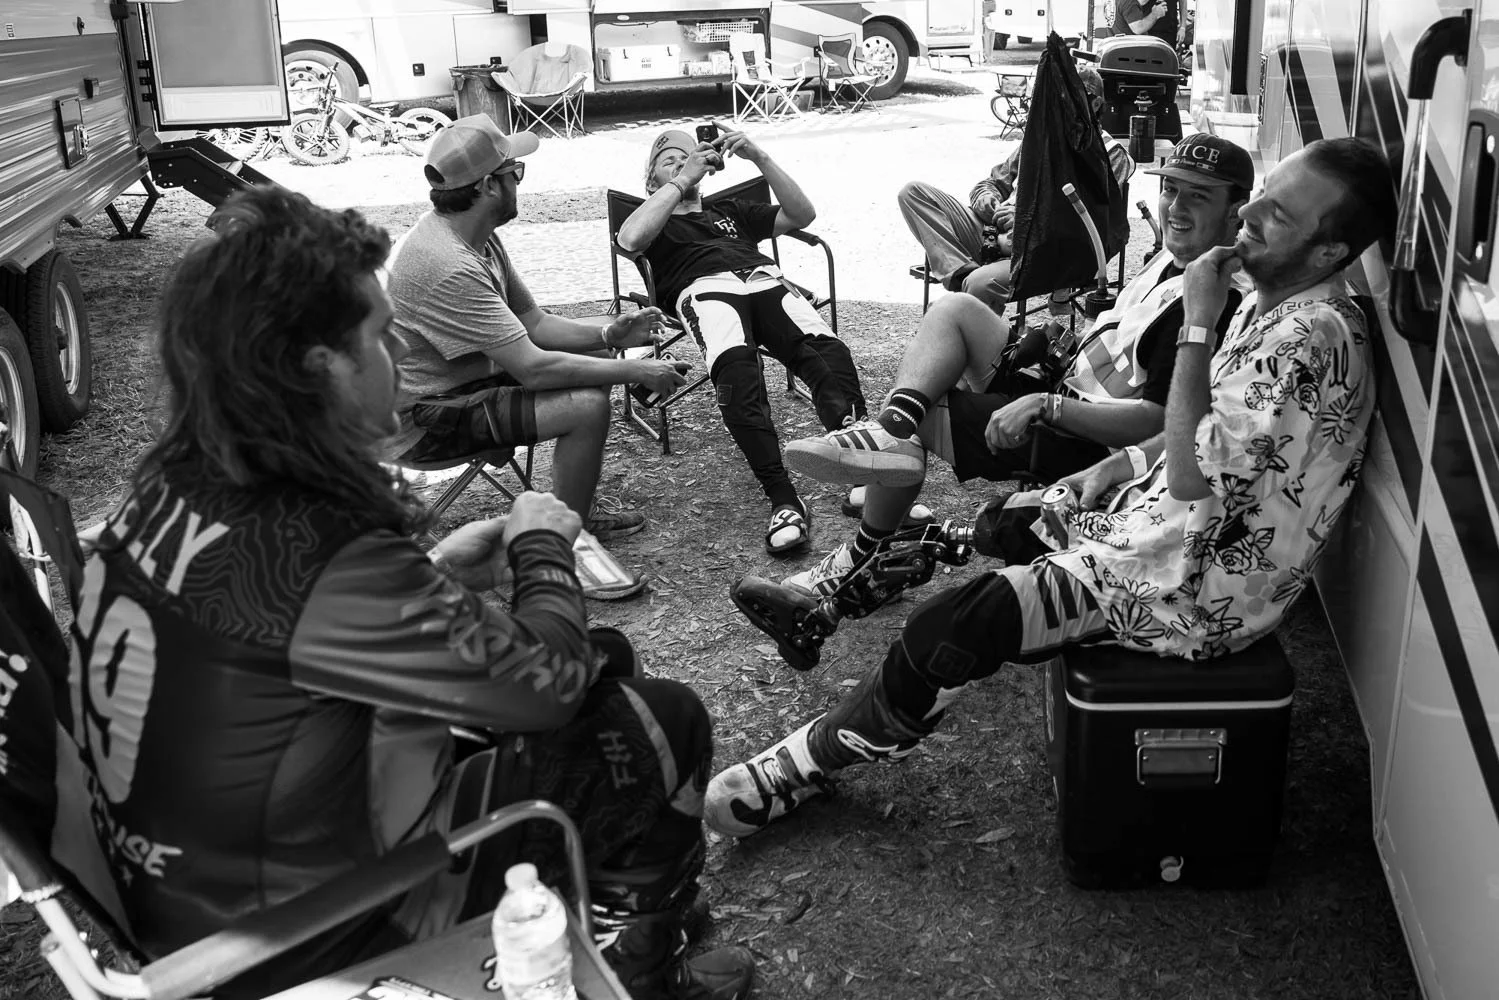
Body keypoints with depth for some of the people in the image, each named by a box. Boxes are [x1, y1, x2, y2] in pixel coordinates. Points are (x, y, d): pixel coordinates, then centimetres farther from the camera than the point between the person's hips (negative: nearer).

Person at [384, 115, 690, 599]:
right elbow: (532, 367, -30)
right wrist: (633, 371, -21)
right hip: (420, 421, -10)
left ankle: (574, 512, 22)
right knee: (588, 406, -22)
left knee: (590, 367, 11)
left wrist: (609, 334, -8)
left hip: (459, 383, 10)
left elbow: (535, 324, 8)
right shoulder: (448, 266, -29)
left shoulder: (479, 237, 3)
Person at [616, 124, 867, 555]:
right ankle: (783, 500, -47)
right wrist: (682, 181, 7)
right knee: (736, 370, -39)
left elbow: (802, 215, 28)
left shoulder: (729, 211, 43)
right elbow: (630, 239, 5)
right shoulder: (654, 219, 33)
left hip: (766, 279, 3)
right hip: (706, 288, -3)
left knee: (826, 351, -32)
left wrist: (760, 158, 17)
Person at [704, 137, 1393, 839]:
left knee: (952, 629, -13)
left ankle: (813, 760, 5)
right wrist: (1124, 464, 5)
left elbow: (1196, 474, -30)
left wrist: (1197, 325, -26)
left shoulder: (1315, 337, -26)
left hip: (1198, 590, -10)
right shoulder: (1273, 304, 6)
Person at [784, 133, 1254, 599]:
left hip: (1082, 449, -10)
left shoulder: (1216, 301, -23)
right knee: (956, 308, 0)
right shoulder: (1172, 255, 8)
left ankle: (863, 559, 4)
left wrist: (1044, 407, -29)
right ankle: (892, 429, -25)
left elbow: (1158, 421, -28)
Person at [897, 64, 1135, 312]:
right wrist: (985, 195, 3)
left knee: (981, 284, -39)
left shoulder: (1111, 153, 6)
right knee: (913, 192, -11)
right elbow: (996, 179, 29)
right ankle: (962, 273, -28)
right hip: (992, 232, 7)